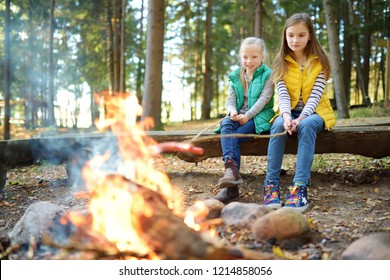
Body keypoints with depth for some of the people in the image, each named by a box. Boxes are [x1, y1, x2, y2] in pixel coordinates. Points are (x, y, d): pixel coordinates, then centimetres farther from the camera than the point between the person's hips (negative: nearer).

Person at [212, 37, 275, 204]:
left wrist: (248, 115, -21)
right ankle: (231, 168, -48)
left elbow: (263, 99, -10)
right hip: (238, 115, 4)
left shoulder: (268, 75, 2)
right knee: (225, 125, -32)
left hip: (259, 116, -4)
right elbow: (230, 100, 9)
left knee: (234, 136, -29)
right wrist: (232, 111, -16)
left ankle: (231, 188, -31)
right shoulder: (235, 76, 16)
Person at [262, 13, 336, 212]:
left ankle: (300, 187, -43)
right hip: (290, 112, 2)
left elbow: (316, 94, -12)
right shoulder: (282, 62, 2)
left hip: (314, 112, -2)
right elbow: (282, 94, -9)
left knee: (306, 126, -36)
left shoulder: (319, 61, -3)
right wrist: (286, 116, -29)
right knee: (278, 125, -32)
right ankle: (271, 185, -31)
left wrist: (301, 118, -28)